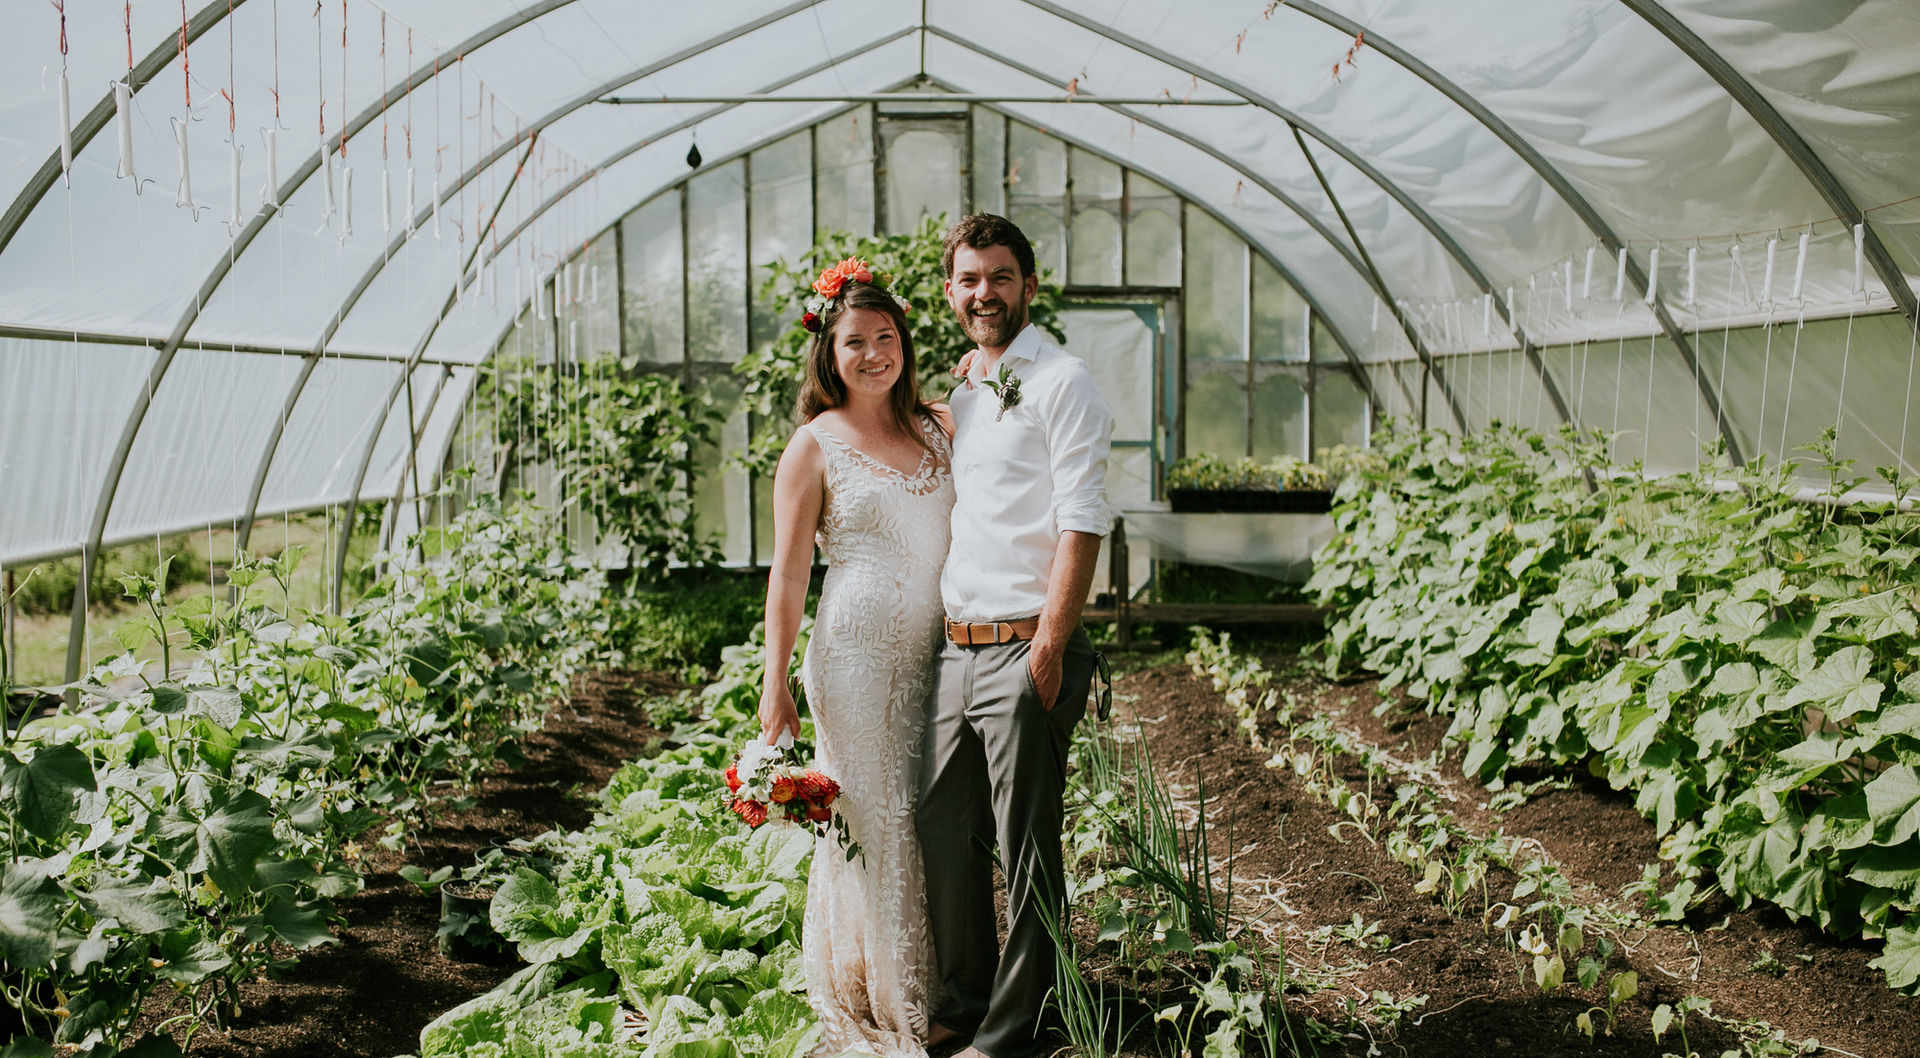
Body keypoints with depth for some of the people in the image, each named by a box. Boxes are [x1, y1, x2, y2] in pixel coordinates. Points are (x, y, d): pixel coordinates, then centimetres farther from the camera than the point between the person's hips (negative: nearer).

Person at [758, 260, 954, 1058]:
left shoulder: (937, 427, 11)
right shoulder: (814, 446, -2)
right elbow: (787, 574, -3)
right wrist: (775, 686, -6)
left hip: (937, 652, 4)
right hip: (857, 654, -4)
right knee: (871, 819, 1)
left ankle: (938, 993, 23)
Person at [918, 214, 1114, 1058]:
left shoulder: (1060, 382, -6)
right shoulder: (959, 393, 17)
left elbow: (1081, 523, -14)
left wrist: (1049, 648, -18)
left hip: (1022, 649, -8)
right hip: (954, 647, 8)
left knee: (1025, 848, 1)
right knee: (942, 830, 14)